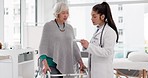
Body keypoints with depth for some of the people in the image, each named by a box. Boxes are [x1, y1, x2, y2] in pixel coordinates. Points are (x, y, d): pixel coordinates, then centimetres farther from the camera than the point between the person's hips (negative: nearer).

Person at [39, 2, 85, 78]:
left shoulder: (69, 28, 11)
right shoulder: (48, 26, -2)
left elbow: (74, 46, 14)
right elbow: (43, 46, -7)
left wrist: (81, 62, 3)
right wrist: (45, 64, -19)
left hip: (67, 65, 4)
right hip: (52, 64, -4)